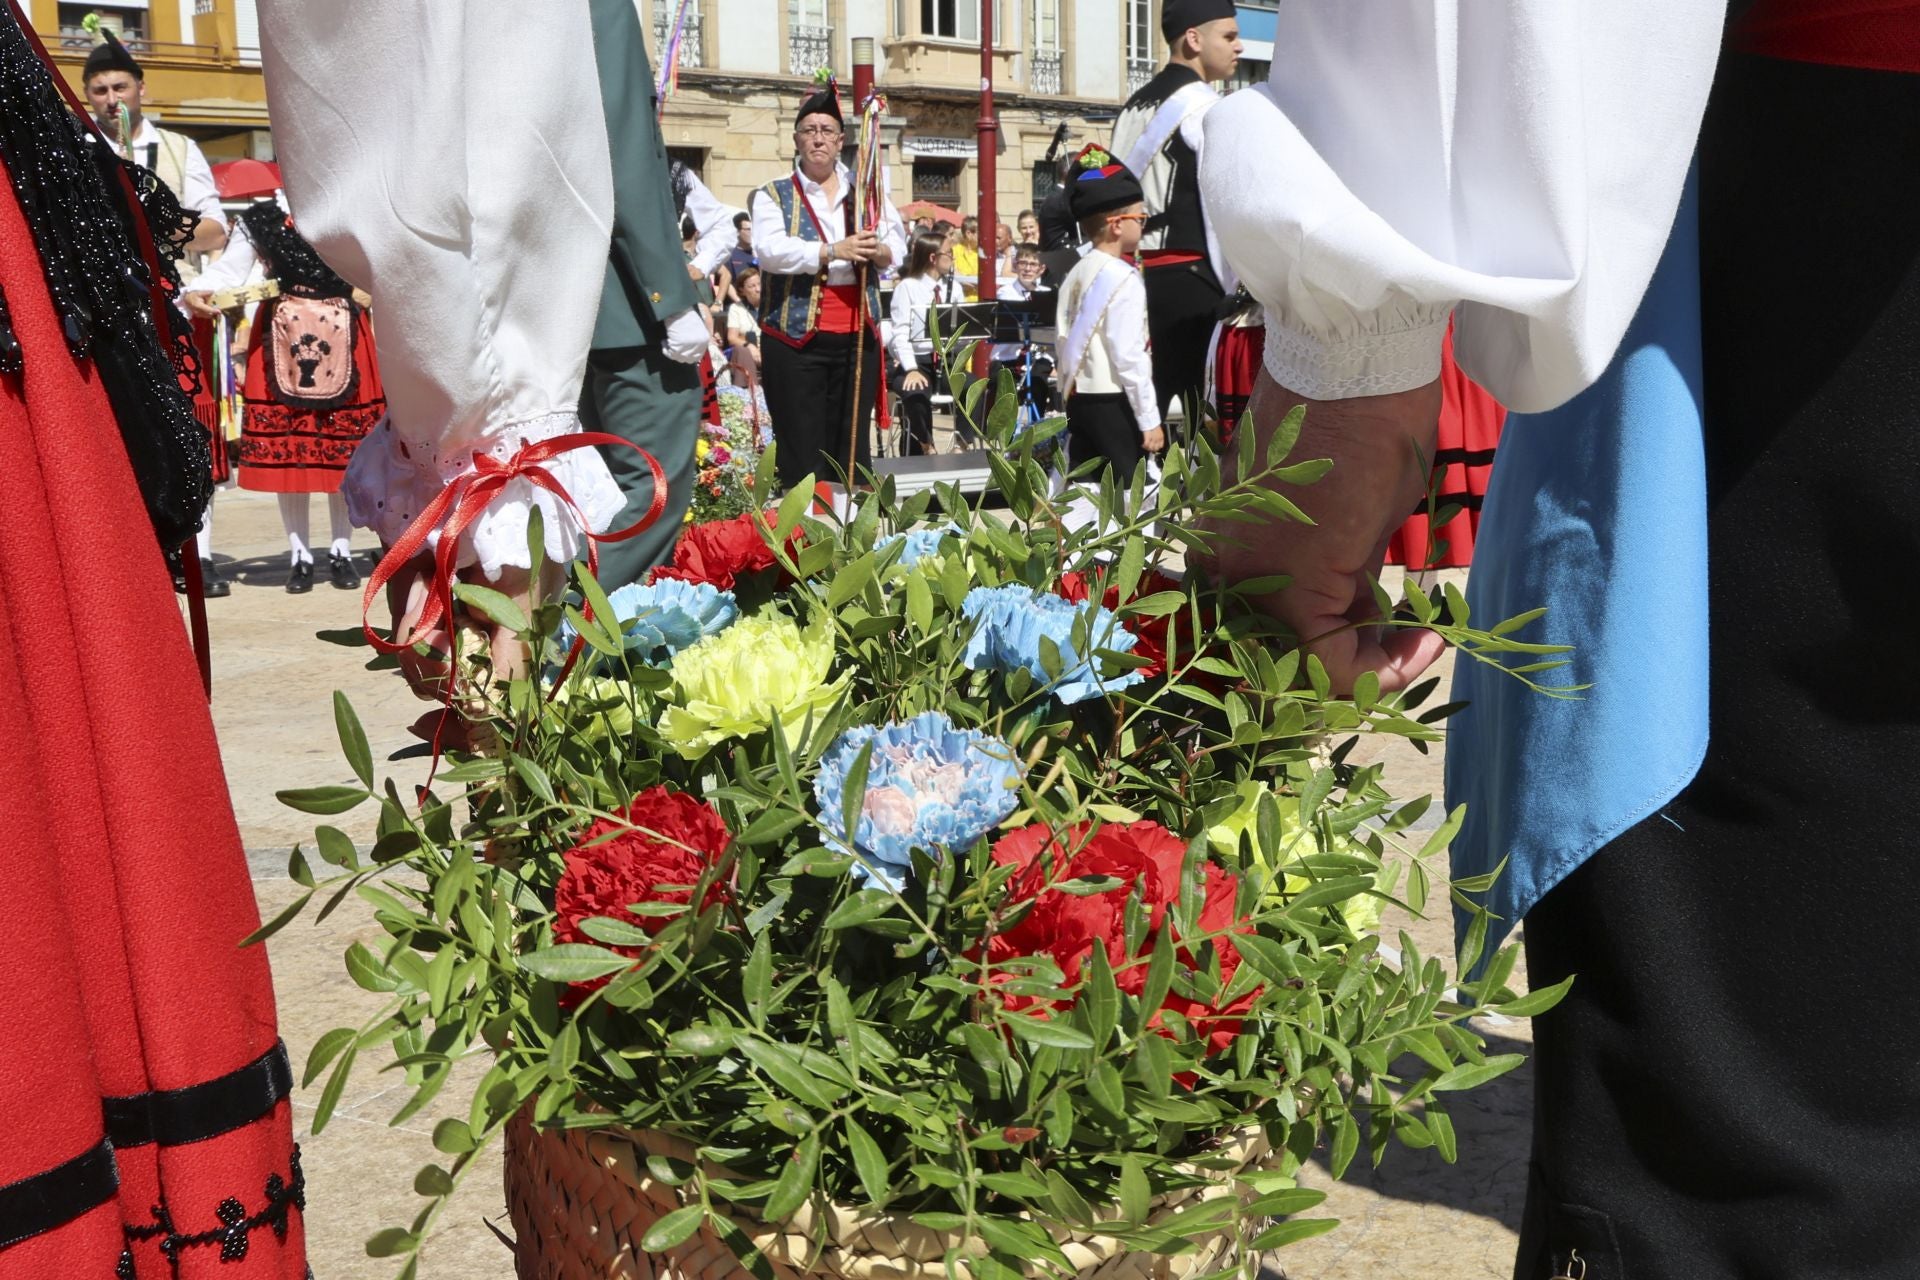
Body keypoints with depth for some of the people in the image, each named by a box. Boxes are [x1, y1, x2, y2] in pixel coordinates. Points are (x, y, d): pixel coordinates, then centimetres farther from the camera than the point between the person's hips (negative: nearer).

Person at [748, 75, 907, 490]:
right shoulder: (773, 196, 5)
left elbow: (898, 246, 5)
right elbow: (769, 250, -13)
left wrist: (879, 251, -18)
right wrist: (833, 251, -24)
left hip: (856, 335, 3)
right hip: (796, 336, -3)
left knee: (853, 452, 7)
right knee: (802, 457, -3)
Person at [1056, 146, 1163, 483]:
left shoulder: (1076, 276, 11)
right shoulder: (1123, 279, -14)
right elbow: (1129, 357, -18)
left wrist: (1070, 397, 20)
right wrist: (1150, 420, -14)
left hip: (1079, 400, 8)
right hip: (1114, 403, -8)